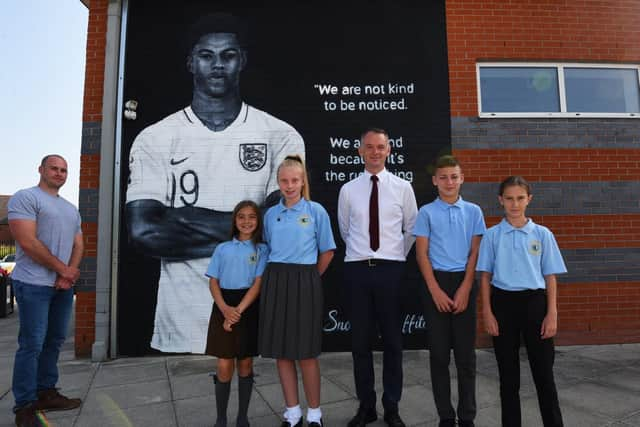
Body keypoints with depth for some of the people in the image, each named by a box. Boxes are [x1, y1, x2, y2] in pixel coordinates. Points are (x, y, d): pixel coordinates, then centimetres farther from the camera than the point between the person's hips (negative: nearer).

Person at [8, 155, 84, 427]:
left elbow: (78, 245, 15)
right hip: (34, 284, -7)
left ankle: (45, 393, 24)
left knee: (54, 341, 13)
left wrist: (69, 273, -4)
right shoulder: (25, 198, -6)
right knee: (32, 345, -3)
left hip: (64, 286, 8)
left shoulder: (71, 209, 18)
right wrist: (63, 269, -11)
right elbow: (28, 242, -16)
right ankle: (25, 405, 8)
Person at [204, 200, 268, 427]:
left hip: (249, 308, -1)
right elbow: (213, 282, 3)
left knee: (245, 364, 8)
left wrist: (238, 311, -16)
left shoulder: (261, 249, 3)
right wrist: (225, 309, -13)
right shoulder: (222, 249, 8)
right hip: (223, 308, 1)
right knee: (224, 367, 1)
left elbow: (258, 284, -6)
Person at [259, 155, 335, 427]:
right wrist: (279, 277, 8)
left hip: (305, 283, -4)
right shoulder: (271, 214, 8)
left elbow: (327, 252, 2)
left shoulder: (316, 211, -2)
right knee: (281, 352, 8)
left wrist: (308, 279, 4)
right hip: (275, 282, 4)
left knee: (306, 353, 1)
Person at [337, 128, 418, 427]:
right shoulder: (348, 190, 4)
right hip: (357, 269, 1)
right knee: (360, 341, 8)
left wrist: (397, 256, 12)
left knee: (392, 341, 8)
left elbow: (411, 229, 11)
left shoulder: (403, 187, 2)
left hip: (390, 269, -1)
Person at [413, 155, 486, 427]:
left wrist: (465, 290, -8)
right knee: (439, 353, 6)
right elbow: (422, 254, -1)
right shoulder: (426, 212, 2)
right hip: (436, 282, 0)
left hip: (464, 282, 1)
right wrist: (436, 291, -9)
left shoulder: (473, 211, 5)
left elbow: (475, 253, 2)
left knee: (466, 353, 5)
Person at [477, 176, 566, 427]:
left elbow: (550, 277, 3)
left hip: (534, 302, 0)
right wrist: (487, 312, -3)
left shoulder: (542, 234, 1)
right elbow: (485, 277, 2)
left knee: (544, 372, 6)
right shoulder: (492, 236, 0)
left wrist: (552, 314, -3)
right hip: (503, 303, 0)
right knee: (508, 374, 11)